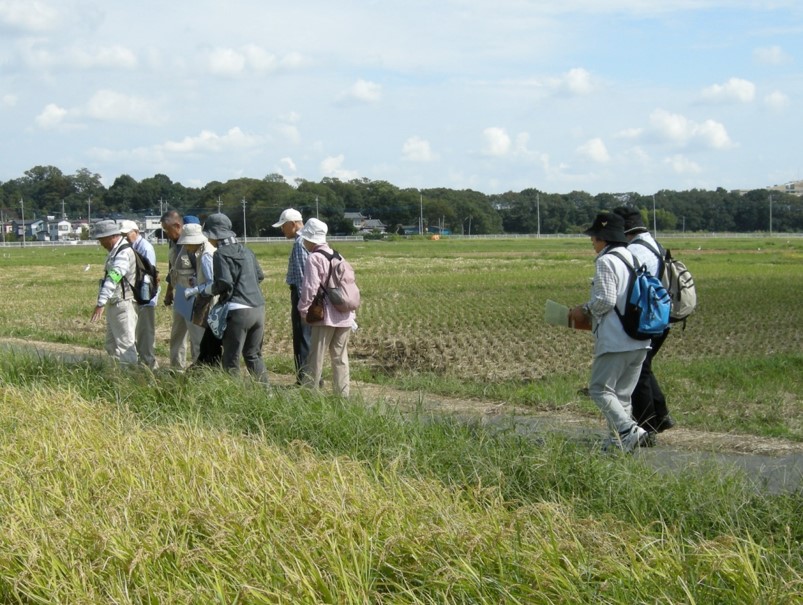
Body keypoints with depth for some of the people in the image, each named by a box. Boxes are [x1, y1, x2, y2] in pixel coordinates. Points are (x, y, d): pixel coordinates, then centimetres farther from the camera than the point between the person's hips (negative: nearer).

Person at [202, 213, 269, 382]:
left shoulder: (221, 254, -8)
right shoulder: (245, 251, 14)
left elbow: (224, 283, -16)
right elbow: (260, 276, 19)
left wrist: (209, 289, 0)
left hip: (238, 311, -7)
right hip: (259, 309, 7)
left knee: (231, 360, 2)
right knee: (253, 355, 18)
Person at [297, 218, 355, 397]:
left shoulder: (314, 258, -10)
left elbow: (310, 288, -14)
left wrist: (303, 310, -1)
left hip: (326, 316, -7)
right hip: (345, 316, 7)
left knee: (316, 358, -2)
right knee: (340, 358, 10)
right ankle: (342, 395, 11)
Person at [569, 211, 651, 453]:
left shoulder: (606, 261, -10)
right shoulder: (632, 258, 17)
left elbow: (605, 300, -18)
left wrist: (584, 310, 1)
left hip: (614, 340, -9)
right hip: (640, 341, 9)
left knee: (600, 388, -5)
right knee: (622, 394, 13)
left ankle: (629, 431, -20)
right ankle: (623, 440, 11)